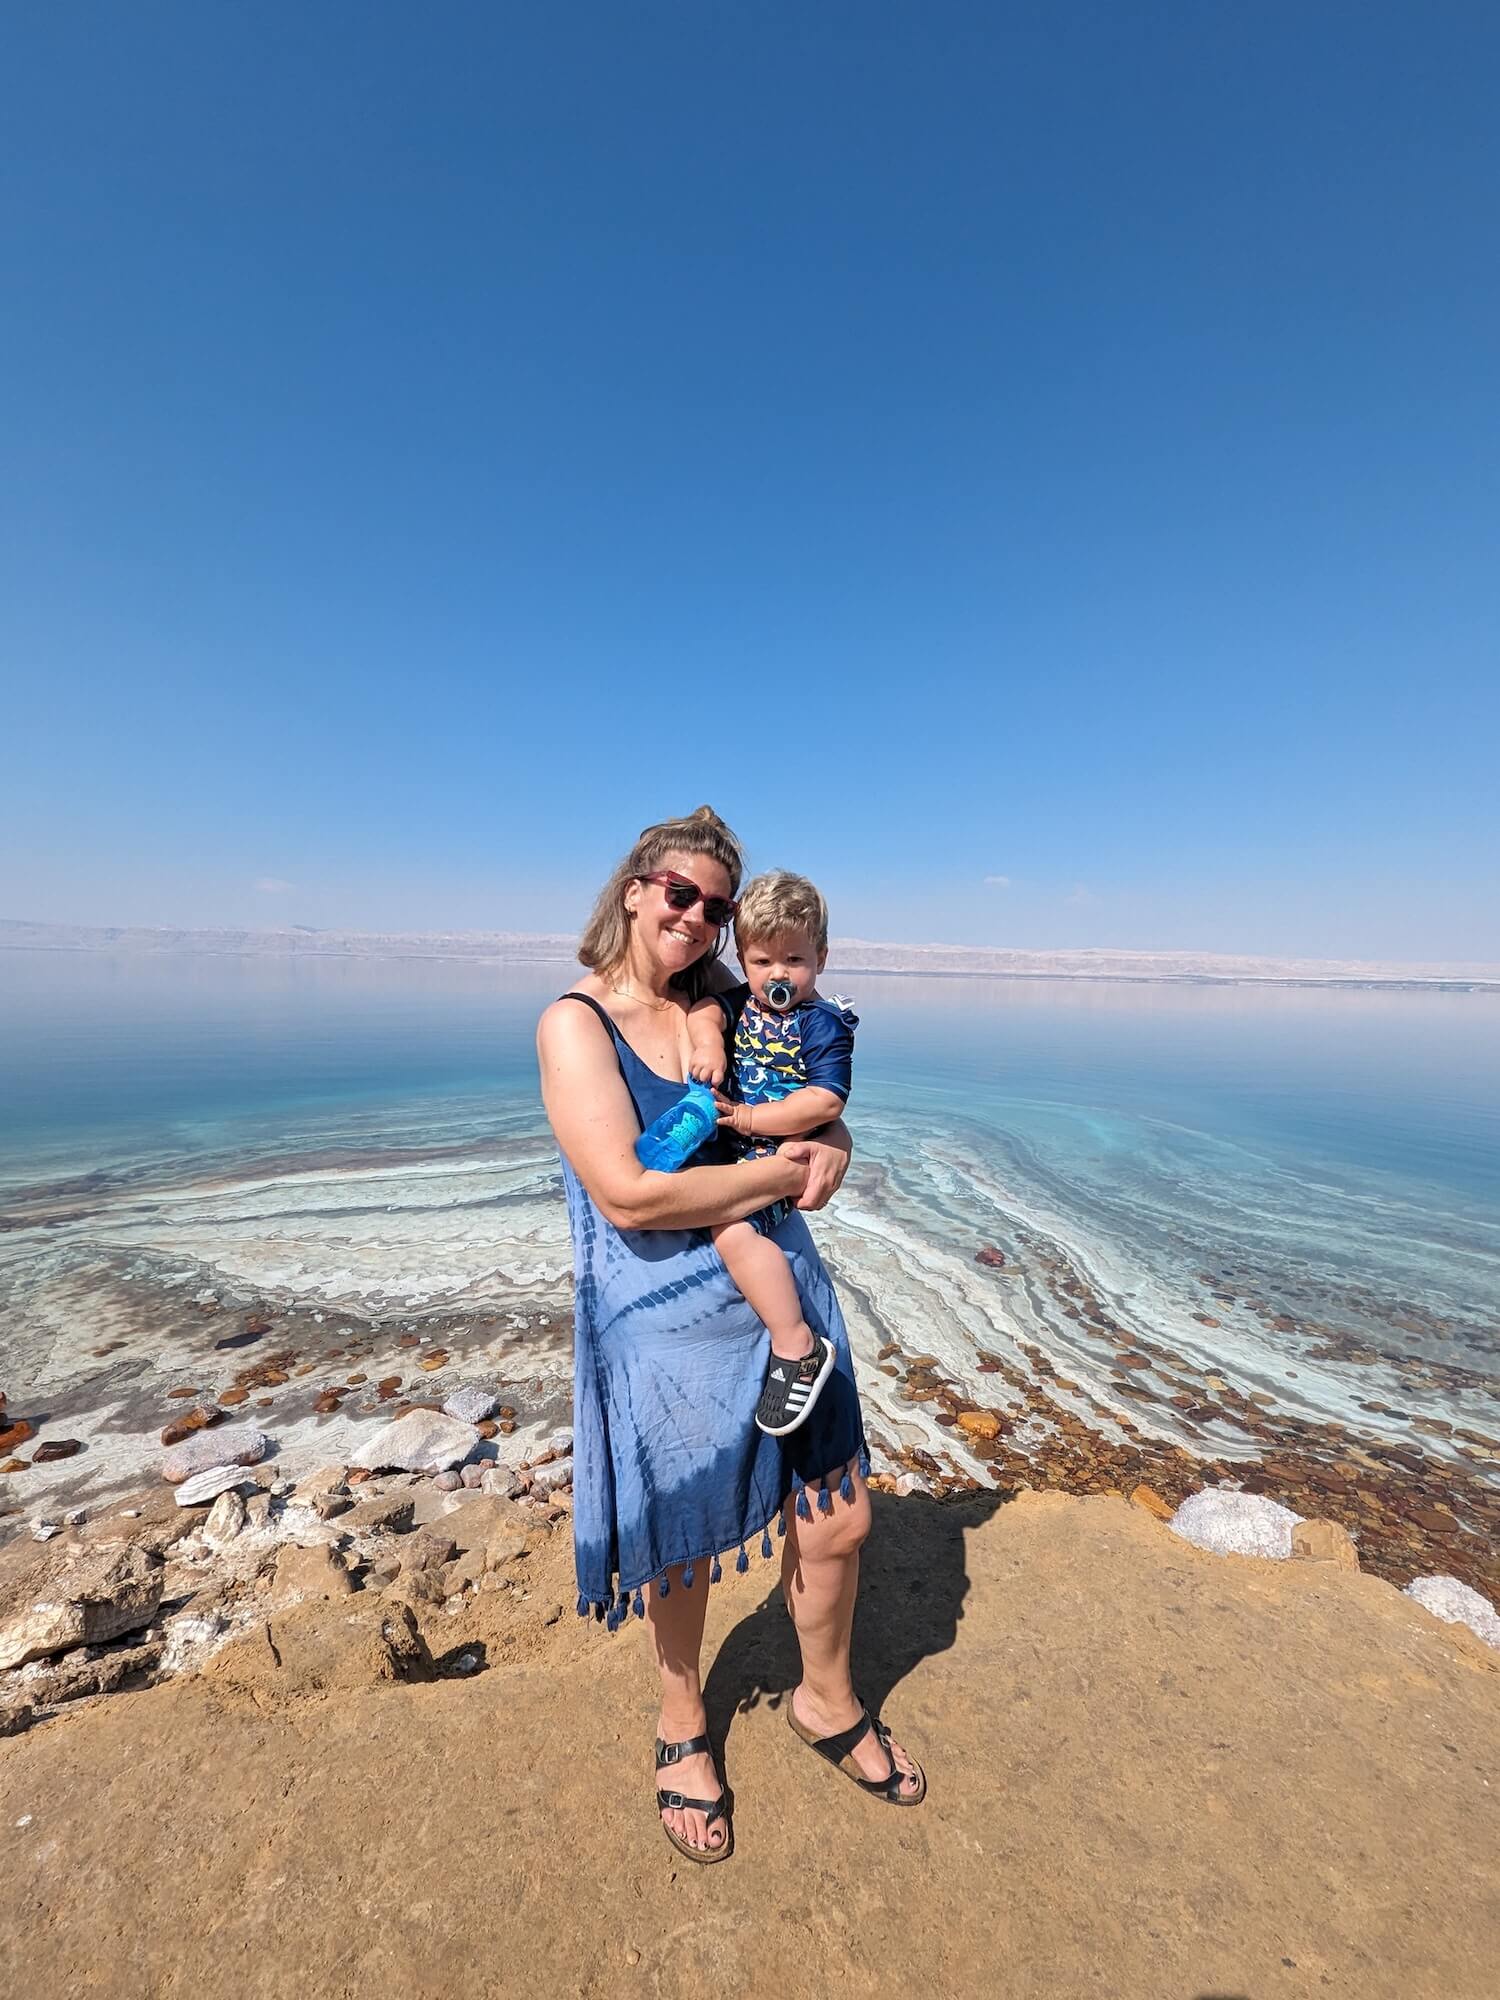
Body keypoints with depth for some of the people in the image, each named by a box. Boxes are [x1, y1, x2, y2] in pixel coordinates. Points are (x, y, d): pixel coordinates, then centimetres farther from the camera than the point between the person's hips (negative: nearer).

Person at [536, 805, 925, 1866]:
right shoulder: (576, 1023, -13)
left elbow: (825, 1123, 12)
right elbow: (629, 1194, -24)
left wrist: (828, 1155, -11)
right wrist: (776, 1173, -16)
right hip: (665, 1323, -5)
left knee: (837, 1518, 17)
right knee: (683, 1546, 19)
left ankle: (828, 1701, 50)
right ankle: (684, 1722, 52)